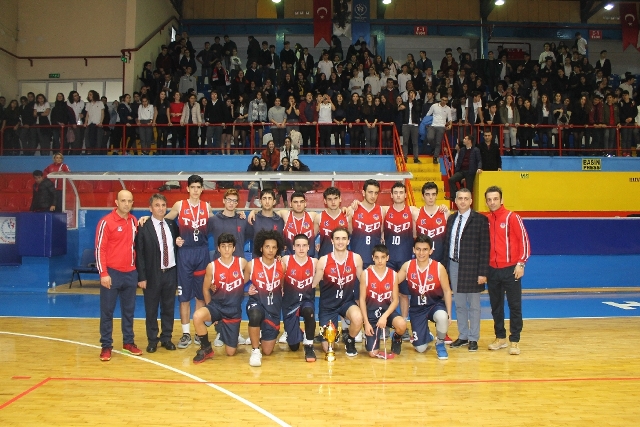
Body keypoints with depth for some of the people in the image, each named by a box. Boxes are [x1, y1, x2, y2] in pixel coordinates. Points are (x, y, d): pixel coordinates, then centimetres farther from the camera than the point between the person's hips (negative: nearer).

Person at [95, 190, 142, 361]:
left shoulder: (134, 221, 8)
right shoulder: (106, 222, -9)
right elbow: (99, 249, -10)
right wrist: (103, 273, -14)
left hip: (130, 273, 5)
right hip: (112, 273, -5)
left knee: (129, 310, 12)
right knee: (107, 311, 3)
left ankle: (128, 342, 23)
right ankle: (106, 346, 13)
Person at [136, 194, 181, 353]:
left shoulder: (172, 225, 7)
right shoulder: (143, 227, -7)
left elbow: (177, 244, 20)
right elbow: (139, 253, -9)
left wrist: (179, 243, -5)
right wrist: (141, 277, -13)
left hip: (170, 273, 4)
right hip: (153, 274, -3)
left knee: (168, 307, 11)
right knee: (151, 309, 7)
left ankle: (166, 338, 23)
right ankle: (152, 340, 20)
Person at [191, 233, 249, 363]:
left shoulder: (242, 262, -9)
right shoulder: (212, 266, -11)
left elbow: (246, 279, 12)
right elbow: (205, 289, 2)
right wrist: (209, 308, 2)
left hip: (234, 310, 0)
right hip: (216, 306, 0)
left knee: (230, 352, 4)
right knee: (197, 316, -35)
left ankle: (224, 331, 40)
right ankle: (206, 348, -9)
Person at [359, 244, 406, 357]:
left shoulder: (393, 275, -3)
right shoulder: (365, 274, -8)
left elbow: (395, 300, -3)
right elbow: (362, 299, -5)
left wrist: (385, 316, -20)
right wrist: (366, 322, -12)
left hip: (387, 309, 2)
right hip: (371, 311, -1)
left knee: (402, 324, -34)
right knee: (373, 354, -11)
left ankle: (396, 339, 5)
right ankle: (373, 335, 26)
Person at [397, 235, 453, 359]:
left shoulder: (439, 267, -14)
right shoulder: (407, 266, -9)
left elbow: (447, 291, -6)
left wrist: (449, 314, -10)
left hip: (435, 304, -2)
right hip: (416, 308, 2)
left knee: (442, 317, -39)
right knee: (420, 348, -2)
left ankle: (440, 343, -7)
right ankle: (426, 335, 37)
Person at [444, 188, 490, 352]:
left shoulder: (480, 219, -6)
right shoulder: (452, 219, 10)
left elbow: (484, 247, -9)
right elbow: (447, 243, 10)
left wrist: (483, 272, -14)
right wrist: (445, 267, 6)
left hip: (471, 267, -5)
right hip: (454, 266, 5)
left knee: (473, 305, 7)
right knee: (459, 305, 14)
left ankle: (473, 338, 18)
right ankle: (462, 336, 26)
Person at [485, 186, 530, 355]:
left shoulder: (512, 217, -6)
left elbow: (524, 240, -7)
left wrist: (521, 263, -12)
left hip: (510, 269, -4)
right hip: (492, 270, 4)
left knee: (515, 306, 1)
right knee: (496, 306, 11)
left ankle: (514, 341, 9)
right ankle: (500, 338, 23)